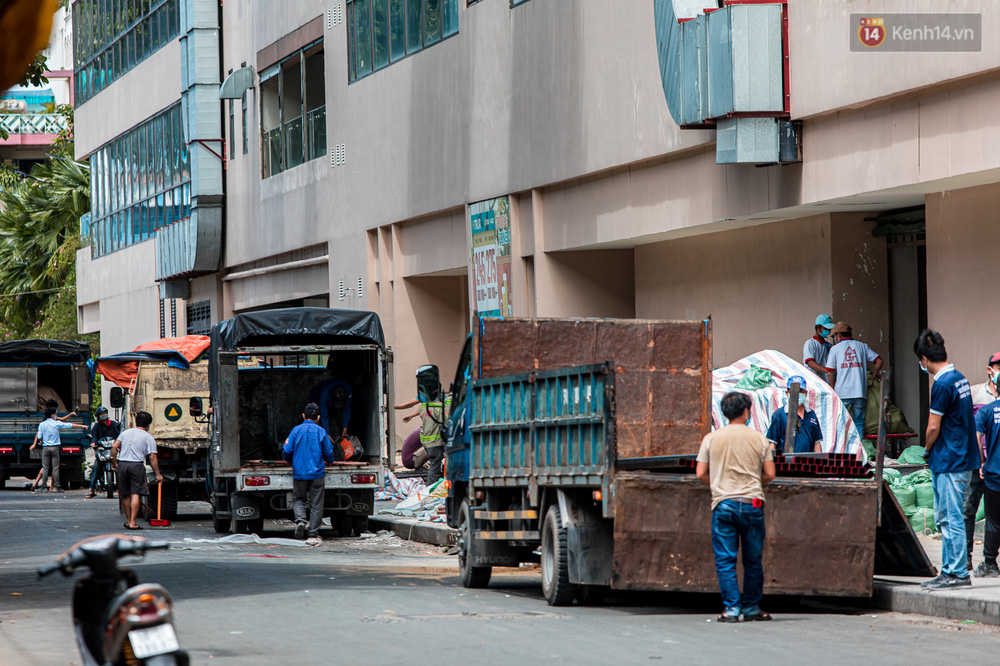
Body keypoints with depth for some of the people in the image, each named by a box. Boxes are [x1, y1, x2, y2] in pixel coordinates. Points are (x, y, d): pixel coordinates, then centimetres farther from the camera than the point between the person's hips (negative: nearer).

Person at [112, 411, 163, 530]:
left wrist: (114, 462, 14)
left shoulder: (125, 432, 15)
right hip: (137, 465, -4)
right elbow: (152, 457, -4)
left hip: (122, 464, 4)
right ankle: (133, 523, -11)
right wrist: (158, 474, 0)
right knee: (135, 494, -5)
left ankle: (129, 520, 23)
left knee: (125, 494, 14)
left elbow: (114, 447, 6)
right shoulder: (148, 437, 2)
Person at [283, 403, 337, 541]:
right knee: (316, 504, 5)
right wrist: (329, 461, 28)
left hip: (299, 473, 1)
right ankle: (313, 534, 5)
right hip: (317, 473, 0)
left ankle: (300, 520, -11)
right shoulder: (321, 432, -1)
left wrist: (290, 461, 21)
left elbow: (286, 452, -2)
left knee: (298, 499, 16)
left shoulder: (296, 430, -1)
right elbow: (329, 454, 4)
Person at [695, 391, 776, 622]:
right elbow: (769, 475, 4)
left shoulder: (711, 439, 3)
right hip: (752, 504, 1)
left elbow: (700, 474, 2)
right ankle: (751, 608, 17)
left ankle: (731, 608, -5)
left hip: (723, 504, 0)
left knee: (725, 560, 1)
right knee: (753, 560, 11)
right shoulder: (759, 439, 3)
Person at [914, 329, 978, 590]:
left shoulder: (942, 385, -18)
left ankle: (958, 573, -3)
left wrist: (927, 450, 4)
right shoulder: (960, 378, 11)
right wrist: (933, 454, 18)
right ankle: (949, 571, 18)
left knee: (952, 519, -5)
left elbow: (933, 427, -15)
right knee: (944, 518, 15)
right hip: (962, 458, 10)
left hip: (949, 461, -10)